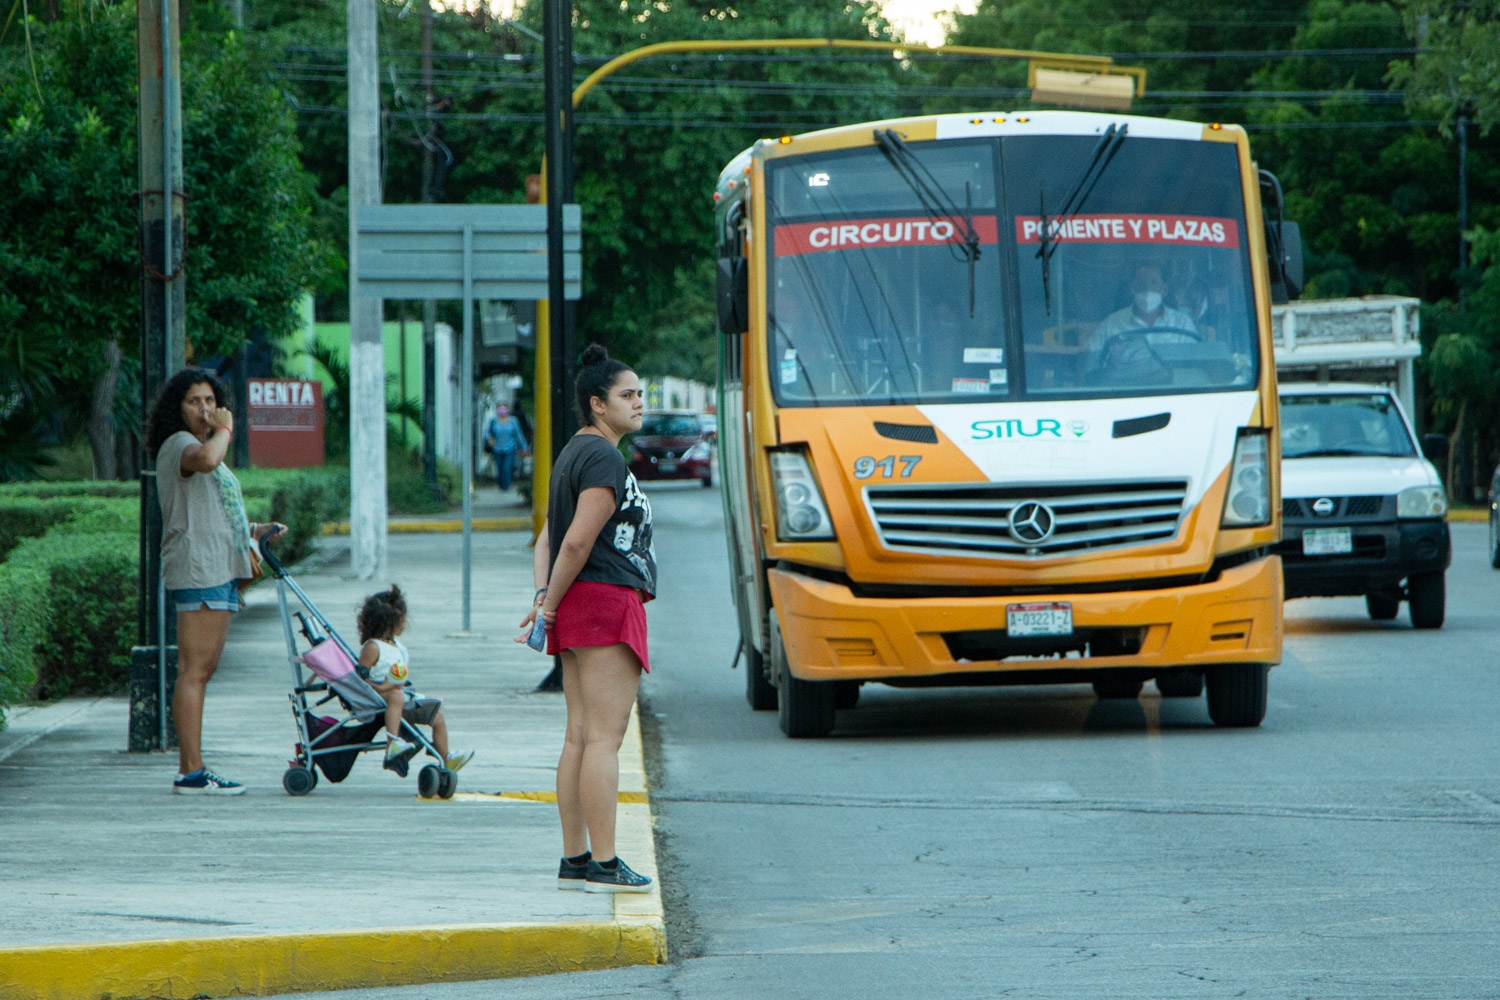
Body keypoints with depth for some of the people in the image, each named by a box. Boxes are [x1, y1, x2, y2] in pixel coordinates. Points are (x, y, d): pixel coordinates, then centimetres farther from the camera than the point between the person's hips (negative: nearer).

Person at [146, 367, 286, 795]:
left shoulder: (197, 447, 26)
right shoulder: (178, 445, -7)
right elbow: (206, 459, -33)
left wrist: (254, 531, 23)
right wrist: (225, 428, -15)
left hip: (219, 573, 11)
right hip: (198, 571, -11)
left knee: (202, 671, 10)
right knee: (194, 670, -13)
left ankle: (191, 770, 12)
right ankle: (191, 772, -16)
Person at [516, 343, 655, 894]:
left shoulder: (573, 454, 19)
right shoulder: (604, 459, -13)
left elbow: (548, 539, 16)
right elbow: (577, 541, -19)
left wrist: (543, 598, 3)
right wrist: (552, 604, -8)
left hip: (576, 610, 10)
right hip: (608, 601, -10)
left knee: (579, 735, 10)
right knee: (604, 735, -10)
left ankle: (574, 860, 12)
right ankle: (603, 864, -11)